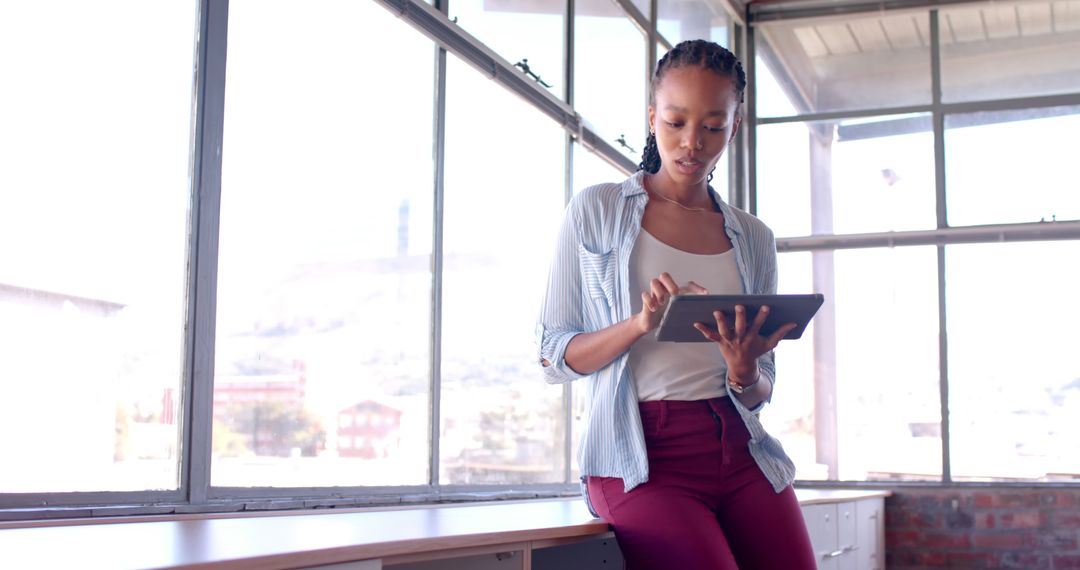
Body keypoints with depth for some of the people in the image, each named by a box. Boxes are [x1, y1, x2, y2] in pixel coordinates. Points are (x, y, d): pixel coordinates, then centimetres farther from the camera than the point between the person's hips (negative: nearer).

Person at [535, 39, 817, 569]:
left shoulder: (753, 238, 14)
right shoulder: (596, 209, 4)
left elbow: (760, 392, 16)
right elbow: (553, 354, 0)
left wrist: (744, 372, -9)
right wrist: (641, 324, -17)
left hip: (737, 449, 4)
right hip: (640, 456, -3)